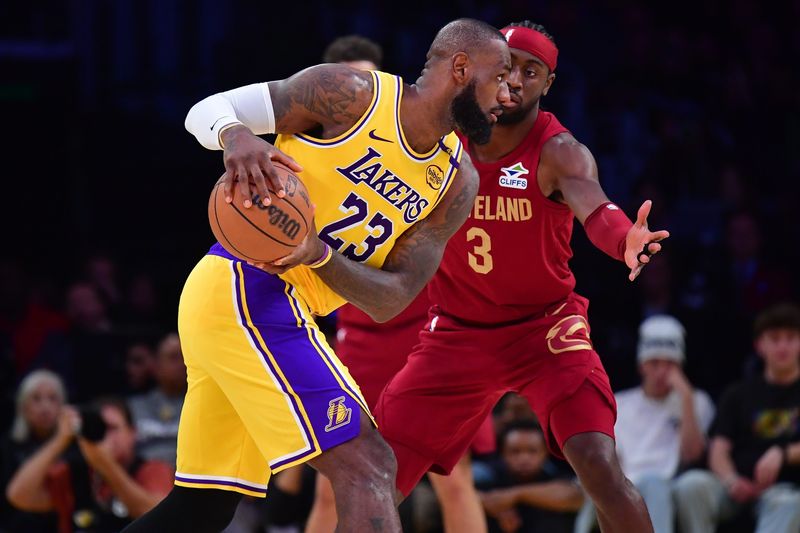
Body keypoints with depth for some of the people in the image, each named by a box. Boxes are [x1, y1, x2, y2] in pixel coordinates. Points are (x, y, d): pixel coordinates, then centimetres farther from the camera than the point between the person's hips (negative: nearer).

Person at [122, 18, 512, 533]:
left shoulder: (456, 183, 8)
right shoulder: (353, 94, -10)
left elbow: (391, 300, 0)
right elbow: (208, 110, -7)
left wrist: (319, 253, -20)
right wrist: (237, 137, -31)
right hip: (248, 291, -9)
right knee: (367, 466, -16)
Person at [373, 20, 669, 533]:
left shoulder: (559, 153, -19)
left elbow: (594, 209, -40)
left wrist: (625, 240, -63)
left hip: (545, 326, -3)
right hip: (457, 331, 4)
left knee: (599, 466, -24)